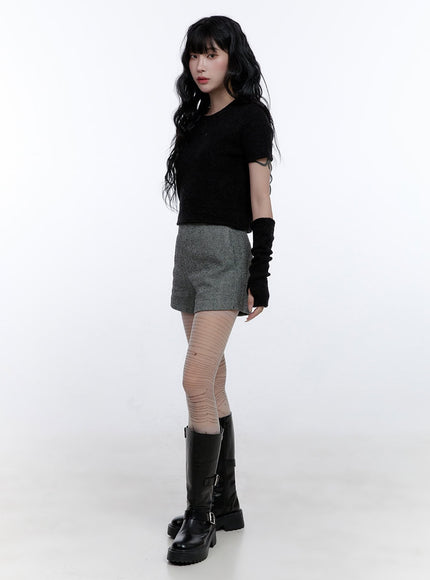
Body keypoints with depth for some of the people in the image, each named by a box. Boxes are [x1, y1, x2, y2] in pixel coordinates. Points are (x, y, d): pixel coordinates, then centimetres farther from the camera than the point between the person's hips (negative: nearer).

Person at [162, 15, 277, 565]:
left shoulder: (250, 116, -4)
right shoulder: (196, 119, 17)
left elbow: (261, 204, -10)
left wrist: (259, 278, -16)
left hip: (224, 252, -8)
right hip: (187, 250, 8)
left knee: (197, 381, -14)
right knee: (212, 384, 10)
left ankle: (199, 518, -3)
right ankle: (225, 504, 20)